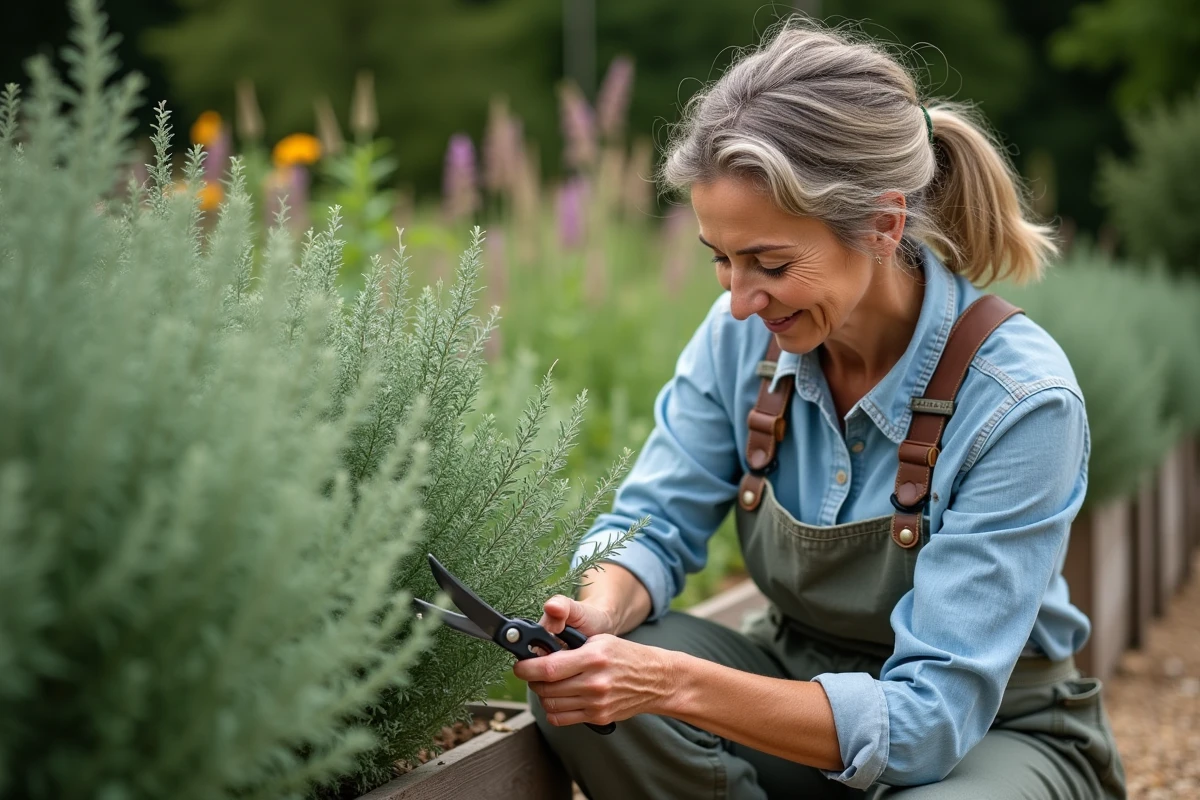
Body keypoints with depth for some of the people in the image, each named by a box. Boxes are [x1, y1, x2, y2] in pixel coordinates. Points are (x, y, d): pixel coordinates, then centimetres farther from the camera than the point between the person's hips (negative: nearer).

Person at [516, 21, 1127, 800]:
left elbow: (929, 716, -29)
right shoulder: (745, 335, -12)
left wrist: (677, 684, -41)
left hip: (993, 737, -4)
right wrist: (600, 612, -29)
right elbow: (655, 526, -4)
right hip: (803, 689, 5)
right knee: (584, 684, -23)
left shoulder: (1021, 400, -27)